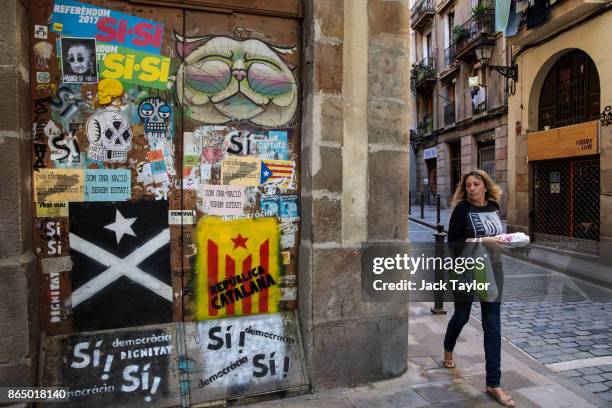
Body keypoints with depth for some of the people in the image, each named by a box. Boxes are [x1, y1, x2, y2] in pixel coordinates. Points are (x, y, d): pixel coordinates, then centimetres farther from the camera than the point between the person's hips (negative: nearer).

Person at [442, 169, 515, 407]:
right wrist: (483, 240, -23)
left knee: (492, 326, 2)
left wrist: (504, 239, -2)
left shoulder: (494, 207, 5)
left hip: (492, 270, 4)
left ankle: (493, 384, 11)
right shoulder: (462, 209, -11)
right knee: (461, 315, 15)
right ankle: (448, 350, 47)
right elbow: (453, 243, -16)